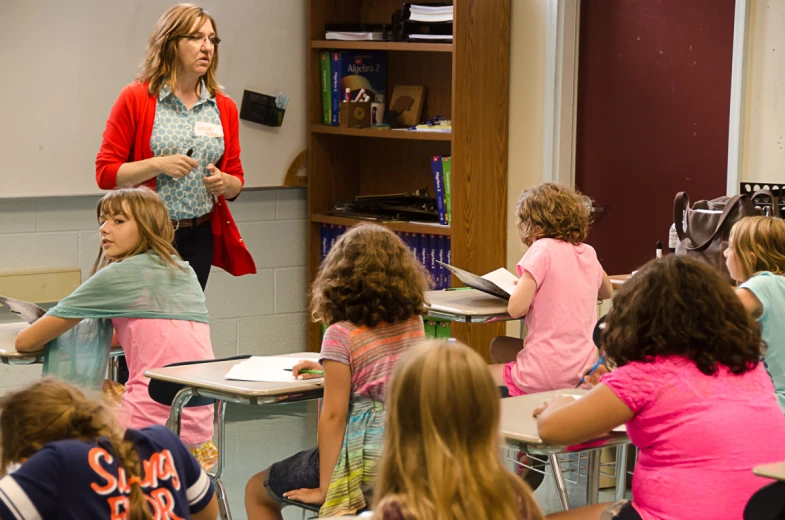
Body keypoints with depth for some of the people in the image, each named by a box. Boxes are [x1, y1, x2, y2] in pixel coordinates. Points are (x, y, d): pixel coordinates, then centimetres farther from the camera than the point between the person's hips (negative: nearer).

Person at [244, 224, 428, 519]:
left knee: (257, 490, 17)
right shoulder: (413, 321, 4)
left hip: (366, 463, -7)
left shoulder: (341, 335, -14)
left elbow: (333, 415, -15)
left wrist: (324, 487, -10)